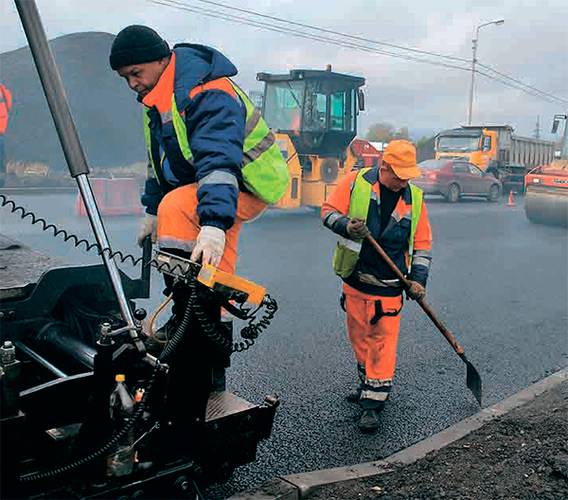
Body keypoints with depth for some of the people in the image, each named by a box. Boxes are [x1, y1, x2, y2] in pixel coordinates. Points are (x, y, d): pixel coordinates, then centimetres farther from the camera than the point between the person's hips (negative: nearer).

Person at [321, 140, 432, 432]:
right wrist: (346, 226, -23)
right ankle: (369, 384, 35)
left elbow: (422, 242, 7)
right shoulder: (355, 182, -4)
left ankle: (373, 403, 4)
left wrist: (418, 278, -3)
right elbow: (329, 211, -2)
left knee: (383, 342, -4)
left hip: (388, 284, -1)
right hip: (354, 279, 1)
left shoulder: (414, 198, 2)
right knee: (359, 336, 14)